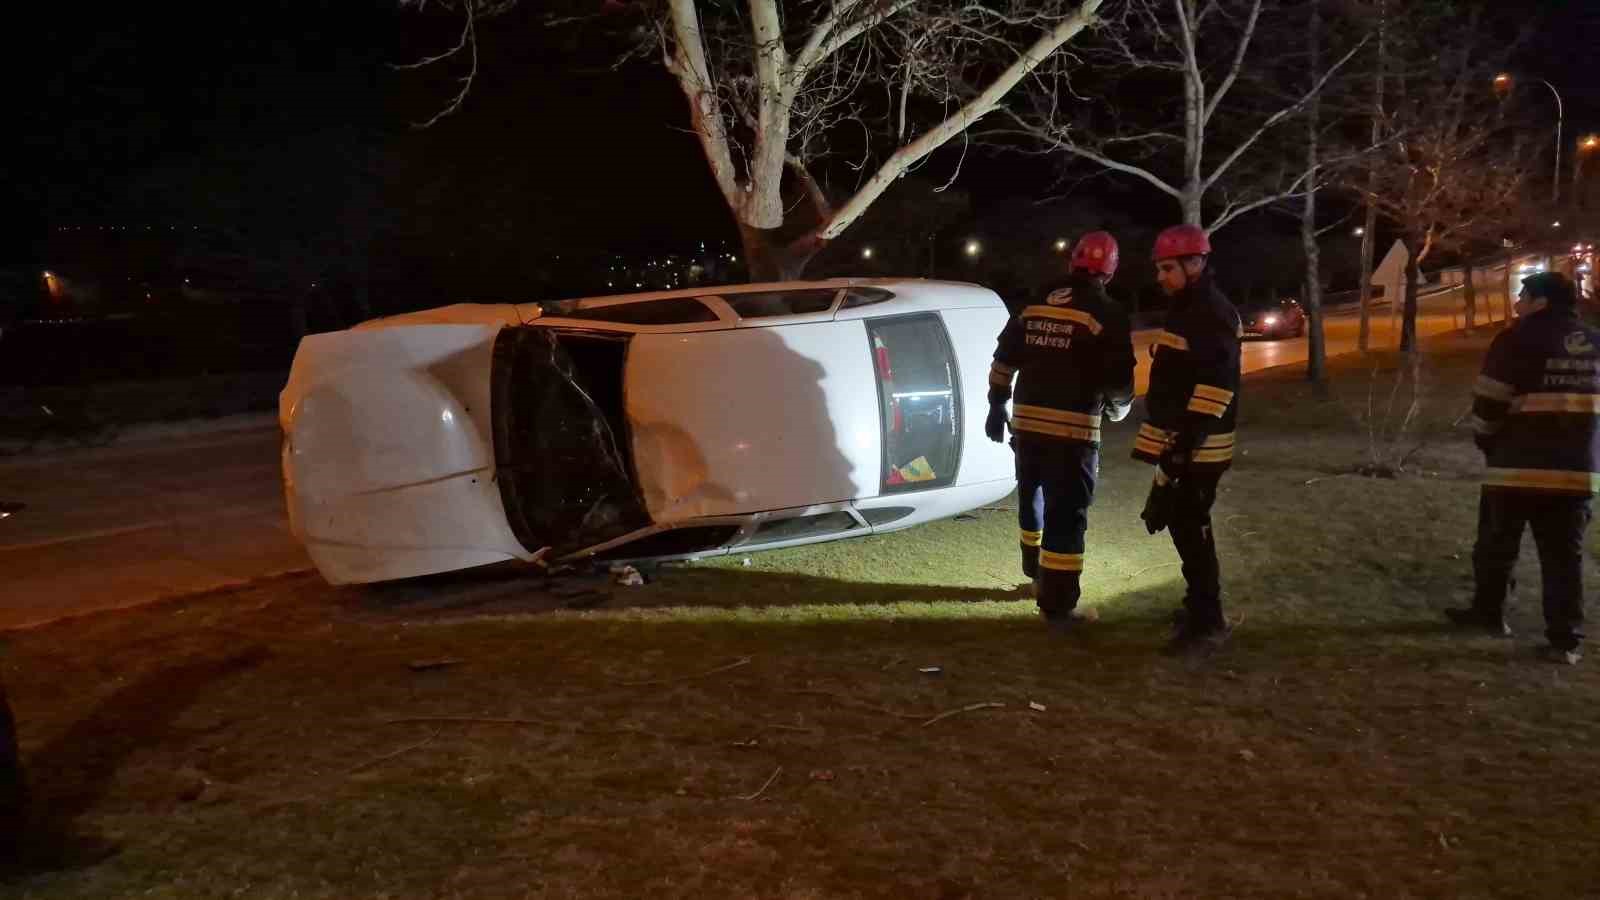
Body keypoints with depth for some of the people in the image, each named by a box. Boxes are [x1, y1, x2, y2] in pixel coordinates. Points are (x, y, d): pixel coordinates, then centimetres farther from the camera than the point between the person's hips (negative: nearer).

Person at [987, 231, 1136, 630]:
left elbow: (1003, 360, 13)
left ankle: (1037, 574, 42)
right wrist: (1119, 408, 11)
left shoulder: (1034, 307, 10)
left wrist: (997, 407, 21)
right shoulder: (1107, 314, -7)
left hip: (1027, 423, 6)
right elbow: (1119, 377, -9)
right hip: (1072, 429, -6)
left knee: (1033, 500, 24)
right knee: (1067, 515, -1)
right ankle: (1058, 606, 0)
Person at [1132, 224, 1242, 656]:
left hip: (1198, 445, -10)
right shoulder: (1186, 308, 17)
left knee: (1191, 528, -8)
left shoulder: (1214, 314, -15)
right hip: (1178, 440, 10)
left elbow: (1215, 385, -23)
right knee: (1182, 523, 18)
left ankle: (1207, 624, -2)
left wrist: (1187, 440, -26)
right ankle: (1200, 605, 31)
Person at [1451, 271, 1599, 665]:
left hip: (1519, 464, -4)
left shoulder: (1519, 339, -7)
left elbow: (1488, 402, -8)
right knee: (1565, 556, 6)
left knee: (1497, 547, 13)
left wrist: (1489, 443, 9)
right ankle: (1566, 639, 4)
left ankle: (1488, 612, 26)